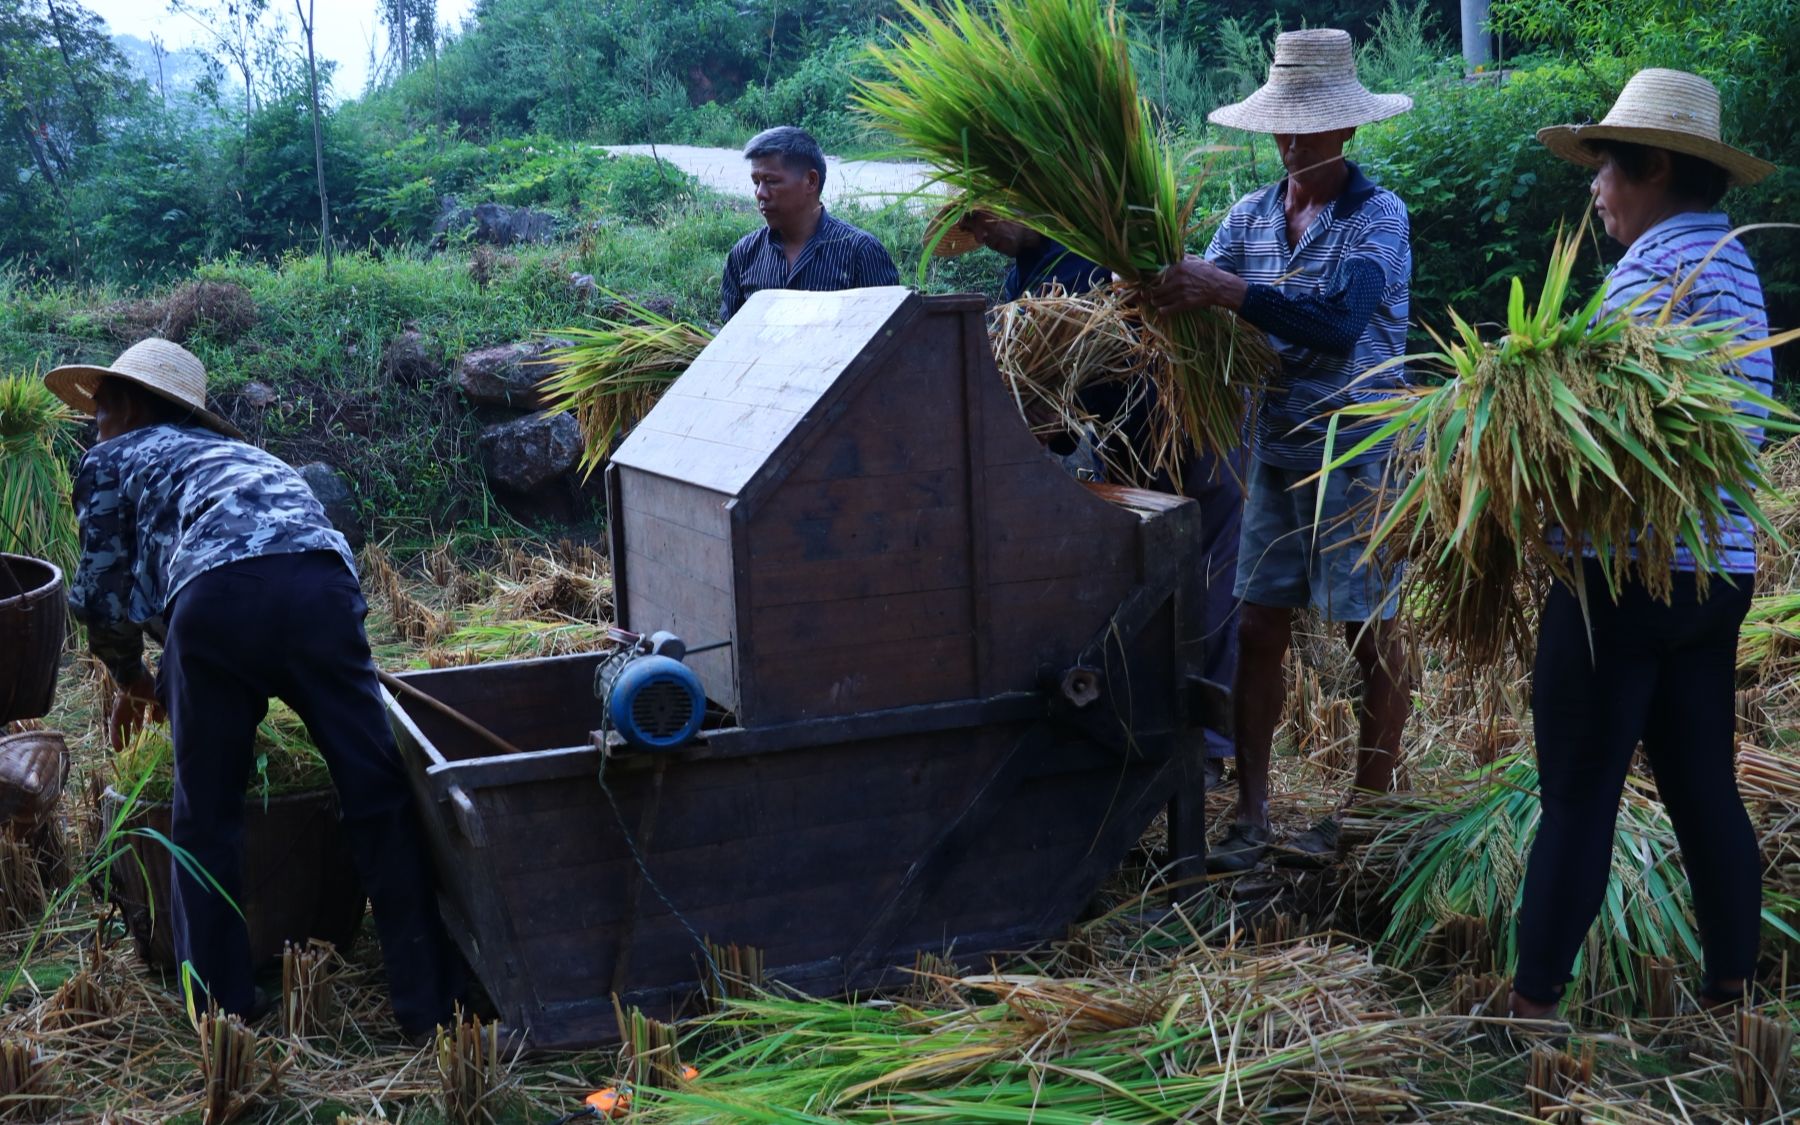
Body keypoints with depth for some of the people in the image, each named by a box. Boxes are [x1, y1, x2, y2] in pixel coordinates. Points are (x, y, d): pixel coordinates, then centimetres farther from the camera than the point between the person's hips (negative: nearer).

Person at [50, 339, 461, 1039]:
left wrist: (131, 679, 42)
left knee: (206, 817, 12)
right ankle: (433, 1003, 5)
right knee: (378, 797, 5)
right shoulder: (238, 453, 42)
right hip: (320, 582, 4)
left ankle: (224, 1014, 14)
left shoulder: (111, 460, 27)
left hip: (217, 599, -4)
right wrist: (169, 678, 59)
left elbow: (103, 597, 23)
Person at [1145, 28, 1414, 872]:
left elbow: (1338, 324, -25)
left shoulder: (1379, 217, -11)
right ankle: (1250, 817, 12)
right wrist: (1167, 290, -22)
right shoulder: (1249, 217, 6)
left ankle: (1367, 811, 15)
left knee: (1372, 638, 3)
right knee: (1258, 628, 5)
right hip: (1276, 448, 6)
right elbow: (1205, 309, -1)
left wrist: (1229, 291, -31)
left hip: (1359, 452, -5)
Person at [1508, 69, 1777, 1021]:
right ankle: (1730, 995, 22)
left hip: (1629, 572, -9)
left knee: (1577, 794, -2)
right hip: (1719, 567, 9)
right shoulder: (1735, 264, 17)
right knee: (1705, 790, 14)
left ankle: (1532, 1005, 6)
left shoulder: (1656, 269, -13)